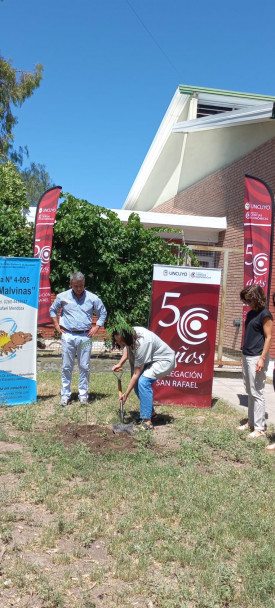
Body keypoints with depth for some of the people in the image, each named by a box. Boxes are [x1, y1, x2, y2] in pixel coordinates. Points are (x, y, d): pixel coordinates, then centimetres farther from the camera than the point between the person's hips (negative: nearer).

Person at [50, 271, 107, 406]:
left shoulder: (92, 298, 2)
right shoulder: (62, 297, 3)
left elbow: (103, 313, 14)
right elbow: (53, 310, 17)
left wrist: (96, 328, 3)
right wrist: (57, 326, 8)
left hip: (85, 336, 0)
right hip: (68, 336, 0)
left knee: (84, 367, 4)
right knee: (67, 367, 4)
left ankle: (83, 394, 16)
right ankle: (65, 395, 13)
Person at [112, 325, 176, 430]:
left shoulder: (141, 343, -36)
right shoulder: (131, 333, -13)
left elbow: (136, 374, -29)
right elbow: (127, 348, 13)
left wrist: (126, 394, -24)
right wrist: (120, 364, -1)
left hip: (164, 360, -9)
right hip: (151, 360, 9)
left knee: (143, 381, -26)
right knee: (136, 383, 0)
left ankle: (147, 421, -21)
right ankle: (151, 412, 21)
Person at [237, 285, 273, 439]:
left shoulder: (265, 315, -11)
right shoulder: (251, 313, 13)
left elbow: (268, 337, -14)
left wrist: (262, 358, -19)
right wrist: (245, 354, 16)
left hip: (257, 358, -9)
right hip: (247, 357, 9)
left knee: (257, 393, -4)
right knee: (250, 392, 15)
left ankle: (260, 428, 3)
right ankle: (252, 422, 26)